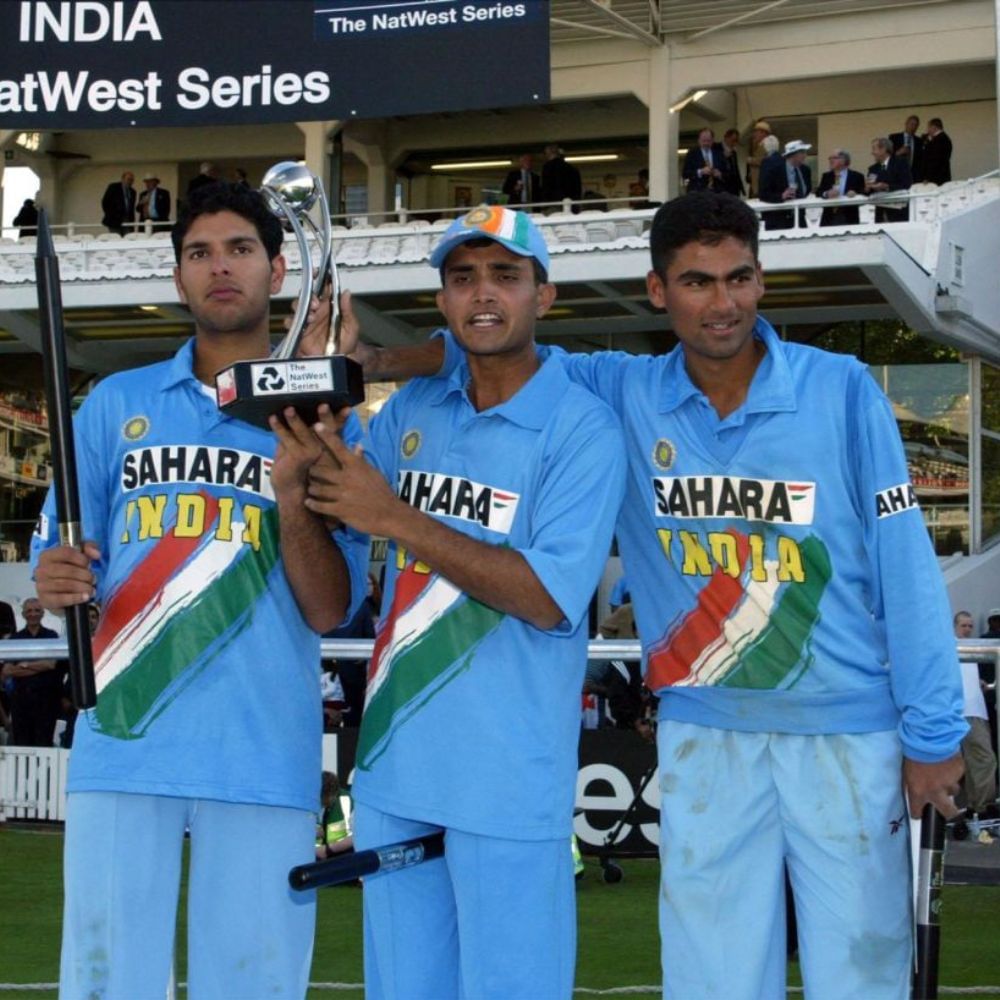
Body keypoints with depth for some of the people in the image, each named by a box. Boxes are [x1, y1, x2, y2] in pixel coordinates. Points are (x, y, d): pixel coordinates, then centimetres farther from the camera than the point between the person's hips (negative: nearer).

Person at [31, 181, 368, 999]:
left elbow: (328, 612, 2)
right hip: (122, 745, 1)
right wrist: (56, 580, -10)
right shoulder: (116, 403, 12)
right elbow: (57, 552, 13)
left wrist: (291, 492, -12)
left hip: (263, 756, -1)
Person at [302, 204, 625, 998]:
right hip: (392, 760, 6)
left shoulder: (582, 429, -9)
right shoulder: (410, 410, 9)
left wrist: (396, 519, -20)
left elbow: (548, 598, -19)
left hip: (509, 779, -6)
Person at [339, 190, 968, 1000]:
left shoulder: (841, 391, -6)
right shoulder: (624, 396, 1)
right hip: (702, 737, 2)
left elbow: (902, 564, -5)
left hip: (846, 736, -2)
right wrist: (400, 356, -16)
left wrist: (931, 732, -5)